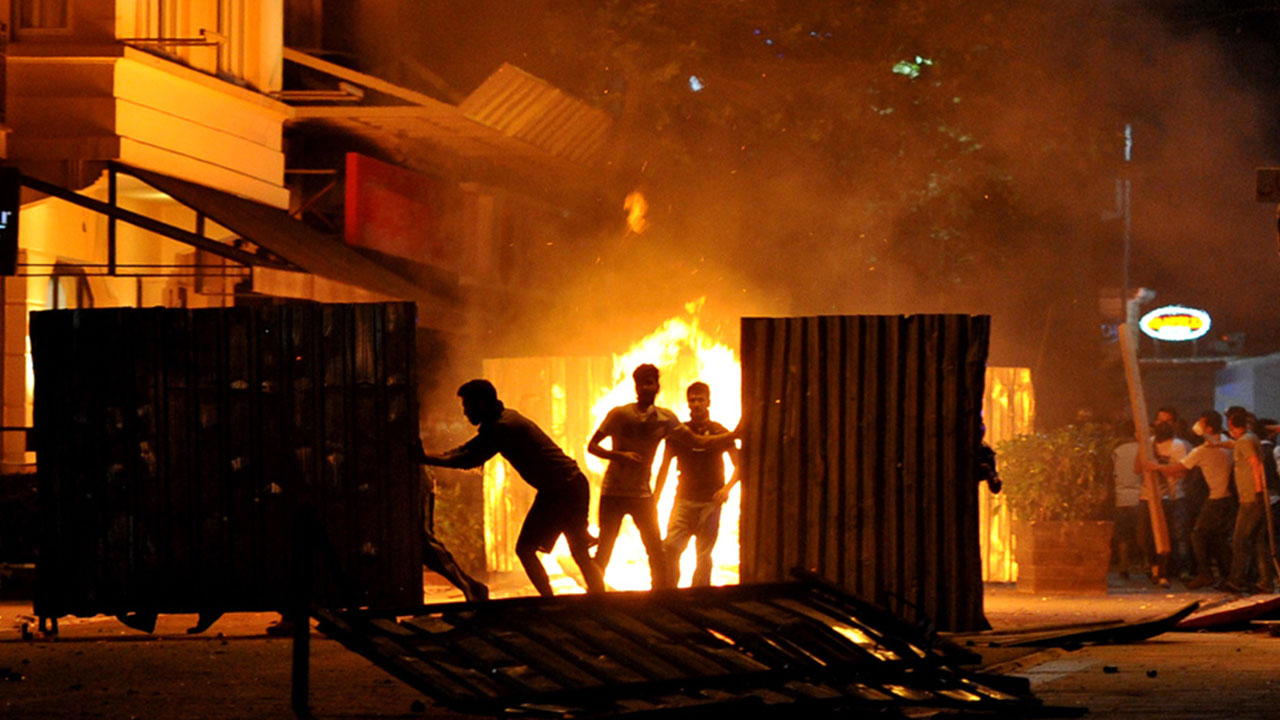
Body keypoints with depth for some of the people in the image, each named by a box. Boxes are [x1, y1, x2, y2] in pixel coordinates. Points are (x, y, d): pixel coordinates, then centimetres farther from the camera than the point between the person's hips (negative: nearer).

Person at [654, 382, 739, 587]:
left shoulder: (719, 433, 3)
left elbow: (738, 465, 7)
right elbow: (664, 466, 11)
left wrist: (727, 488, -11)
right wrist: (654, 499, 4)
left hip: (710, 502, -1)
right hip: (684, 499, 1)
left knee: (704, 553, -1)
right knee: (670, 546, -11)